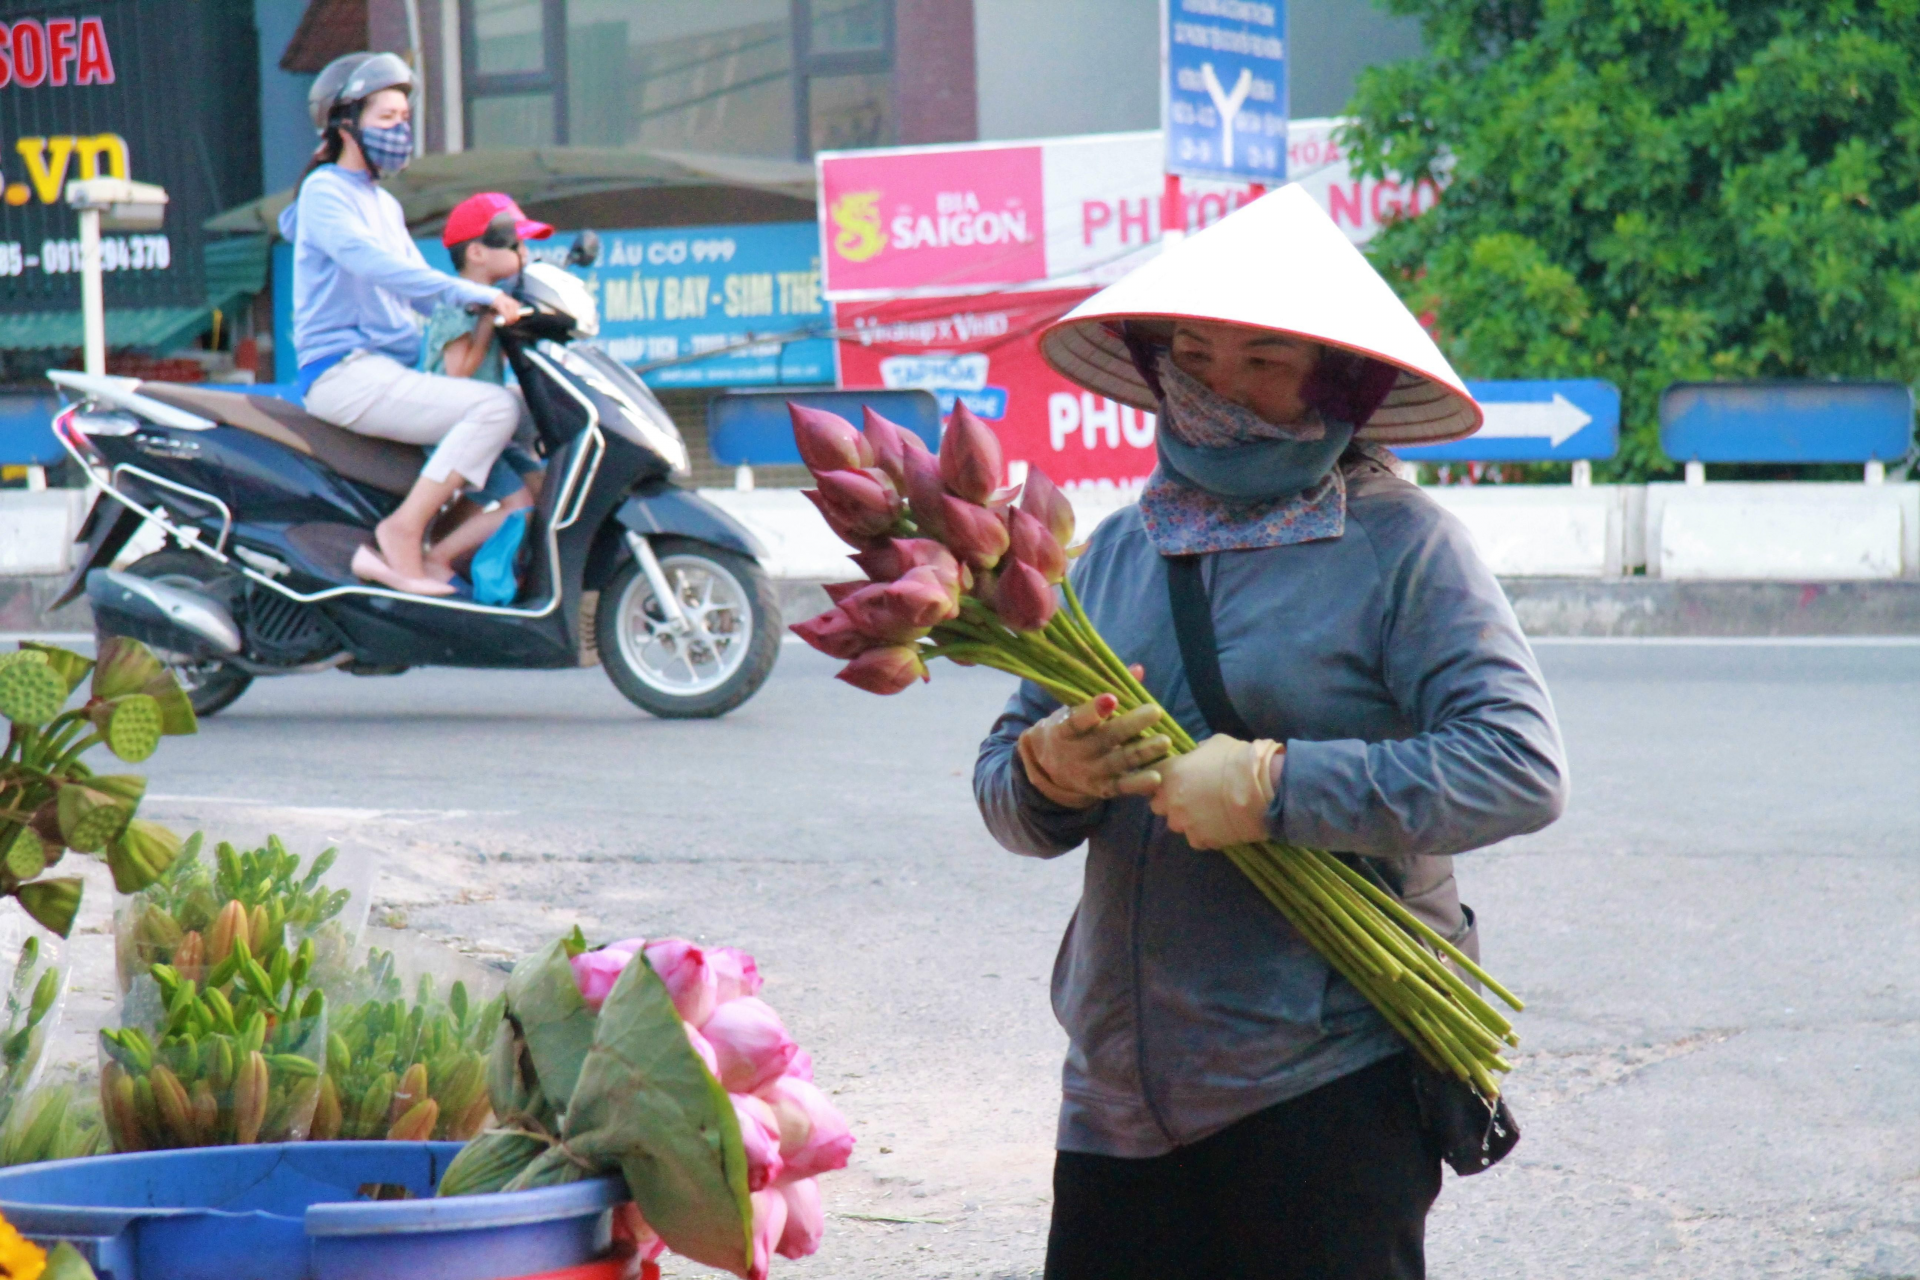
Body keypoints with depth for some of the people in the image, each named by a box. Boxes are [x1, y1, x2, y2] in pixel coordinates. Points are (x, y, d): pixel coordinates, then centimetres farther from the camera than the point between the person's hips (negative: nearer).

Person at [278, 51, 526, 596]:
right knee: (496, 407, -23)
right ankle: (401, 533, -22)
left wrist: (508, 308, 7)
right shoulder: (324, 192, -5)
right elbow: (377, 265, -22)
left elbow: (422, 290, 24)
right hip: (345, 372, -10)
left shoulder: (385, 205, 24)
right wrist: (478, 295, -28)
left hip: (391, 373, 10)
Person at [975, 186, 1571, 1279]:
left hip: (1328, 1093, -5)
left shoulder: (1402, 547, -4)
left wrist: (1276, 787, -19)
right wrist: (1046, 775, -10)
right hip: (1120, 1094, 5)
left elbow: (1521, 768, -16)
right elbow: (1006, 799, 15)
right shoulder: (1117, 552, 13)